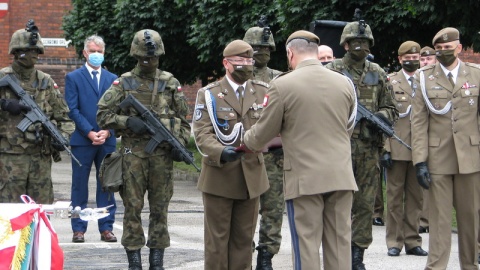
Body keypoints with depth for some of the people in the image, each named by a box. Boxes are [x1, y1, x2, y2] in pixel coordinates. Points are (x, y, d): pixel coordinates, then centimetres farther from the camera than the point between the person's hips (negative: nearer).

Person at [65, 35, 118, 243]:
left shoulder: (112, 79, 13)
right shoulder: (73, 78, 4)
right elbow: (72, 109, -3)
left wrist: (107, 131, -7)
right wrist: (90, 133, -12)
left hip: (107, 140, 3)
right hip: (82, 140, -3)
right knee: (80, 186, 1)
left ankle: (106, 228, 8)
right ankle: (78, 229, 5)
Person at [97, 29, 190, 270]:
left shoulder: (171, 83, 8)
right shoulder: (124, 83, 3)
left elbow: (183, 120, 11)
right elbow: (102, 115, 1)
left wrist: (180, 143, -3)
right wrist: (128, 121, -13)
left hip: (163, 154, 1)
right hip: (133, 154, -1)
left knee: (160, 208, 4)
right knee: (133, 207, 0)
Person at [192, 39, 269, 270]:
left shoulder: (262, 93, 9)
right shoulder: (208, 95, 0)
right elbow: (202, 134, -10)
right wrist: (221, 152, -29)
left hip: (251, 175, 3)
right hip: (219, 176, -3)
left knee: (244, 238, 8)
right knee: (217, 237, 2)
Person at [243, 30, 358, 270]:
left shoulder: (282, 85, -7)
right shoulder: (344, 83, 5)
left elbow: (263, 133, 1)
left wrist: (244, 142, 23)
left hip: (305, 178, -4)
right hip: (341, 176, 4)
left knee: (306, 246, 0)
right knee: (339, 244, 7)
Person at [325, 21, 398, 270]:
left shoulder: (378, 74, 13)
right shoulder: (332, 71, 2)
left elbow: (391, 108, 16)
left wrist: (381, 116, -6)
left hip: (369, 149, 4)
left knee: (365, 205, 5)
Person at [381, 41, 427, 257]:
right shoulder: (390, 81, 4)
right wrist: (385, 148, -9)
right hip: (397, 148, -3)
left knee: (415, 196, 6)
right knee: (394, 196, 2)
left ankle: (412, 241, 11)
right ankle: (394, 242, 7)